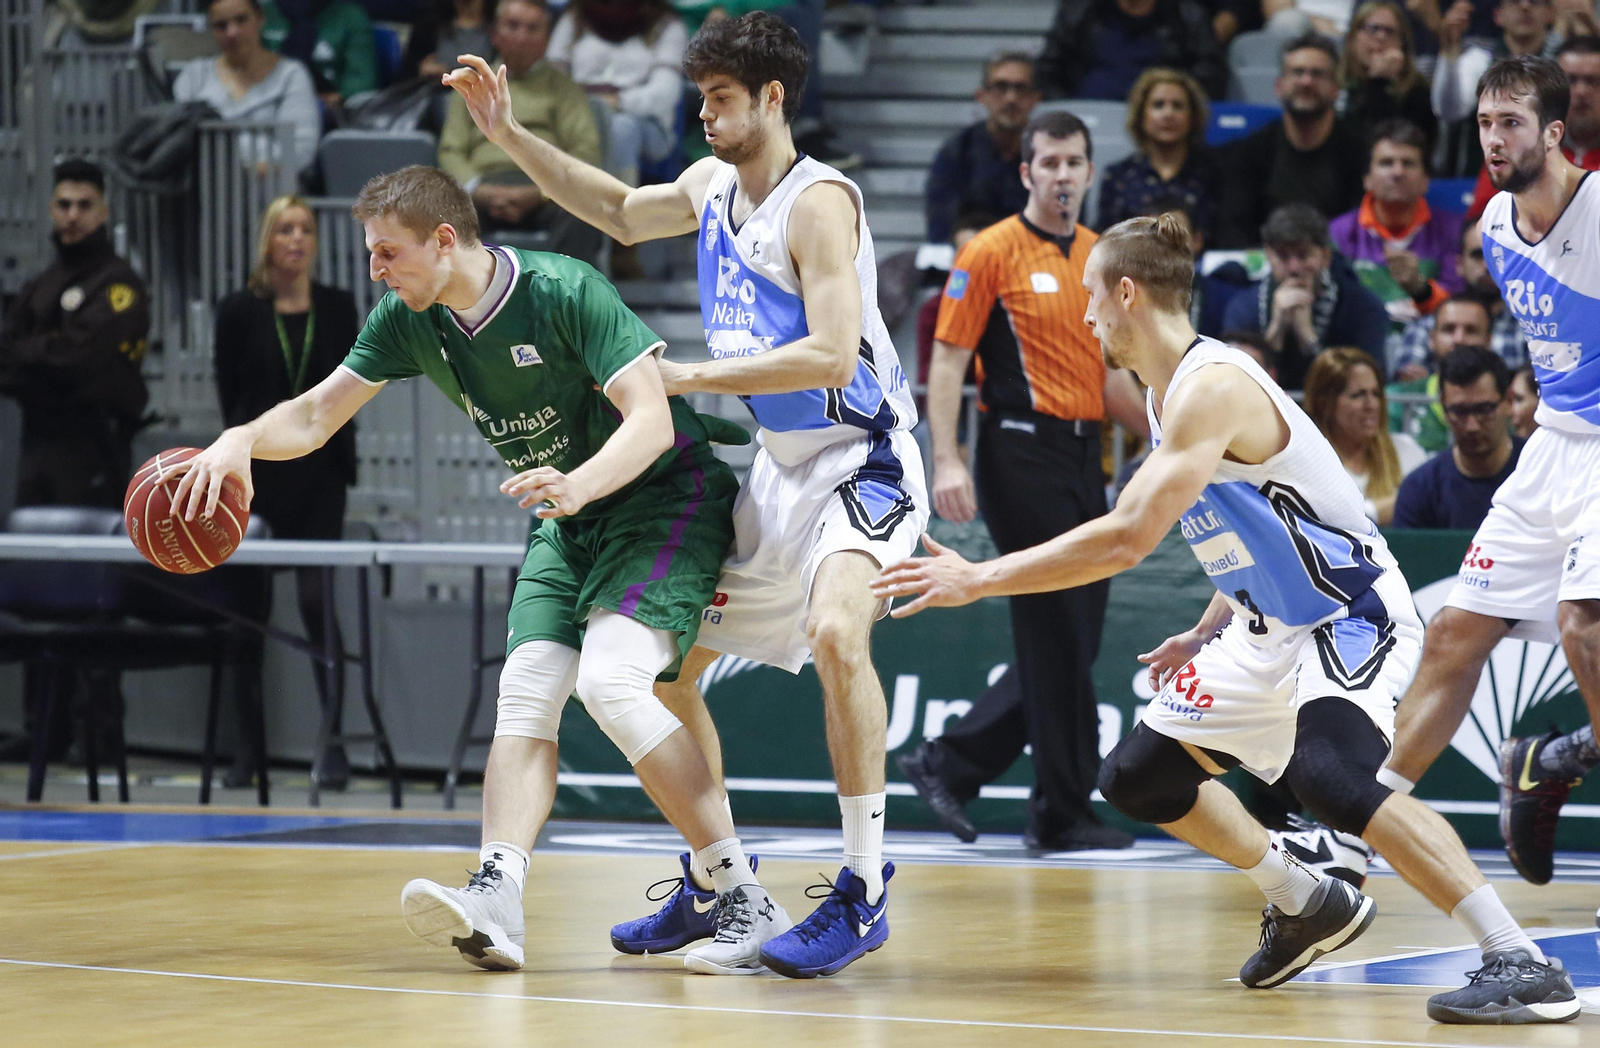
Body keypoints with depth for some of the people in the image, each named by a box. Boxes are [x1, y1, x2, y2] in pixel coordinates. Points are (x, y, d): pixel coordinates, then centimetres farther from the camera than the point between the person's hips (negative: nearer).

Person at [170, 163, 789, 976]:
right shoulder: (410, 321, -3)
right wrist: (242, 440, -19)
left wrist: (577, 484, -47)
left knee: (609, 679, -26)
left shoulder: (565, 292, -24)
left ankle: (747, 902, -22)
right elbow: (314, 415, 3)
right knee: (524, 692, -12)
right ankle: (497, 898, -28)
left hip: (664, 493, -8)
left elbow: (652, 419, -29)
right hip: (569, 519, 8)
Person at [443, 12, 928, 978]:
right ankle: (709, 890, 24)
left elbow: (831, 356, -27)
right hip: (778, 465, 9)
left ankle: (865, 893, -26)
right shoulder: (713, 185, 7)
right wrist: (510, 135, 20)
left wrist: (690, 378, -22)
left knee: (835, 631, -34)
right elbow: (623, 212, 28)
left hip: (861, 456, -9)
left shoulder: (817, 200, -19)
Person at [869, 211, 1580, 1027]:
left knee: (1327, 772, -35)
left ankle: (1523, 965, -33)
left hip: (1352, 615, -10)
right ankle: (1307, 907, 29)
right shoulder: (1168, 392, 7)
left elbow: (1127, 539, -32)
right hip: (1271, 626, 10)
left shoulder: (1212, 387, -24)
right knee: (1138, 776, 12)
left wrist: (977, 579, -27)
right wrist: (1206, 636, 20)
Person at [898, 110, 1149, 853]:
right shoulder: (990, 254, -6)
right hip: (1022, 451, -8)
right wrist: (947, 462, -19)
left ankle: (951, 764, 19)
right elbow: (947, 361, -9)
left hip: (1083, 454, 8)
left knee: (1070, 645, 8)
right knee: (1057, 639, -6)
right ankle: (1064, 813, 1)